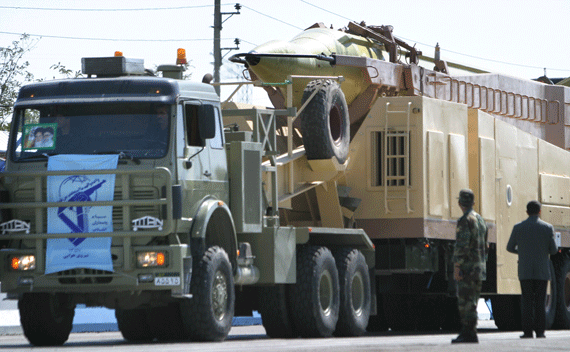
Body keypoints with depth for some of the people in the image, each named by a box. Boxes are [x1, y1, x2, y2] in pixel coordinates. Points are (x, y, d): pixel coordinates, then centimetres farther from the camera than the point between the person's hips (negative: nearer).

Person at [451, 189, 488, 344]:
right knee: (472, 302, 11)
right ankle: (469, 332, 12)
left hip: (467, 267, -9)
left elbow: (462, 245, -19)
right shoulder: (480, 220, 17)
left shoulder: (464, 221, -11)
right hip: (479, 267, 9)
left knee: (466, 301, -8)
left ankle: (469, 333, -12)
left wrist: (456, 266, -19)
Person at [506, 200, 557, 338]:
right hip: (542, 271, 0)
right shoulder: (548, 228, -2)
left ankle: (528, 331, -6)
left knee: (527, 301, 1)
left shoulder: (518, 227, 0)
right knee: (540, 301, 4)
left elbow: (510, 248, 9)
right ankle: (540, 331, 0)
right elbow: (553, 250, 1)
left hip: (525, 271, 0)